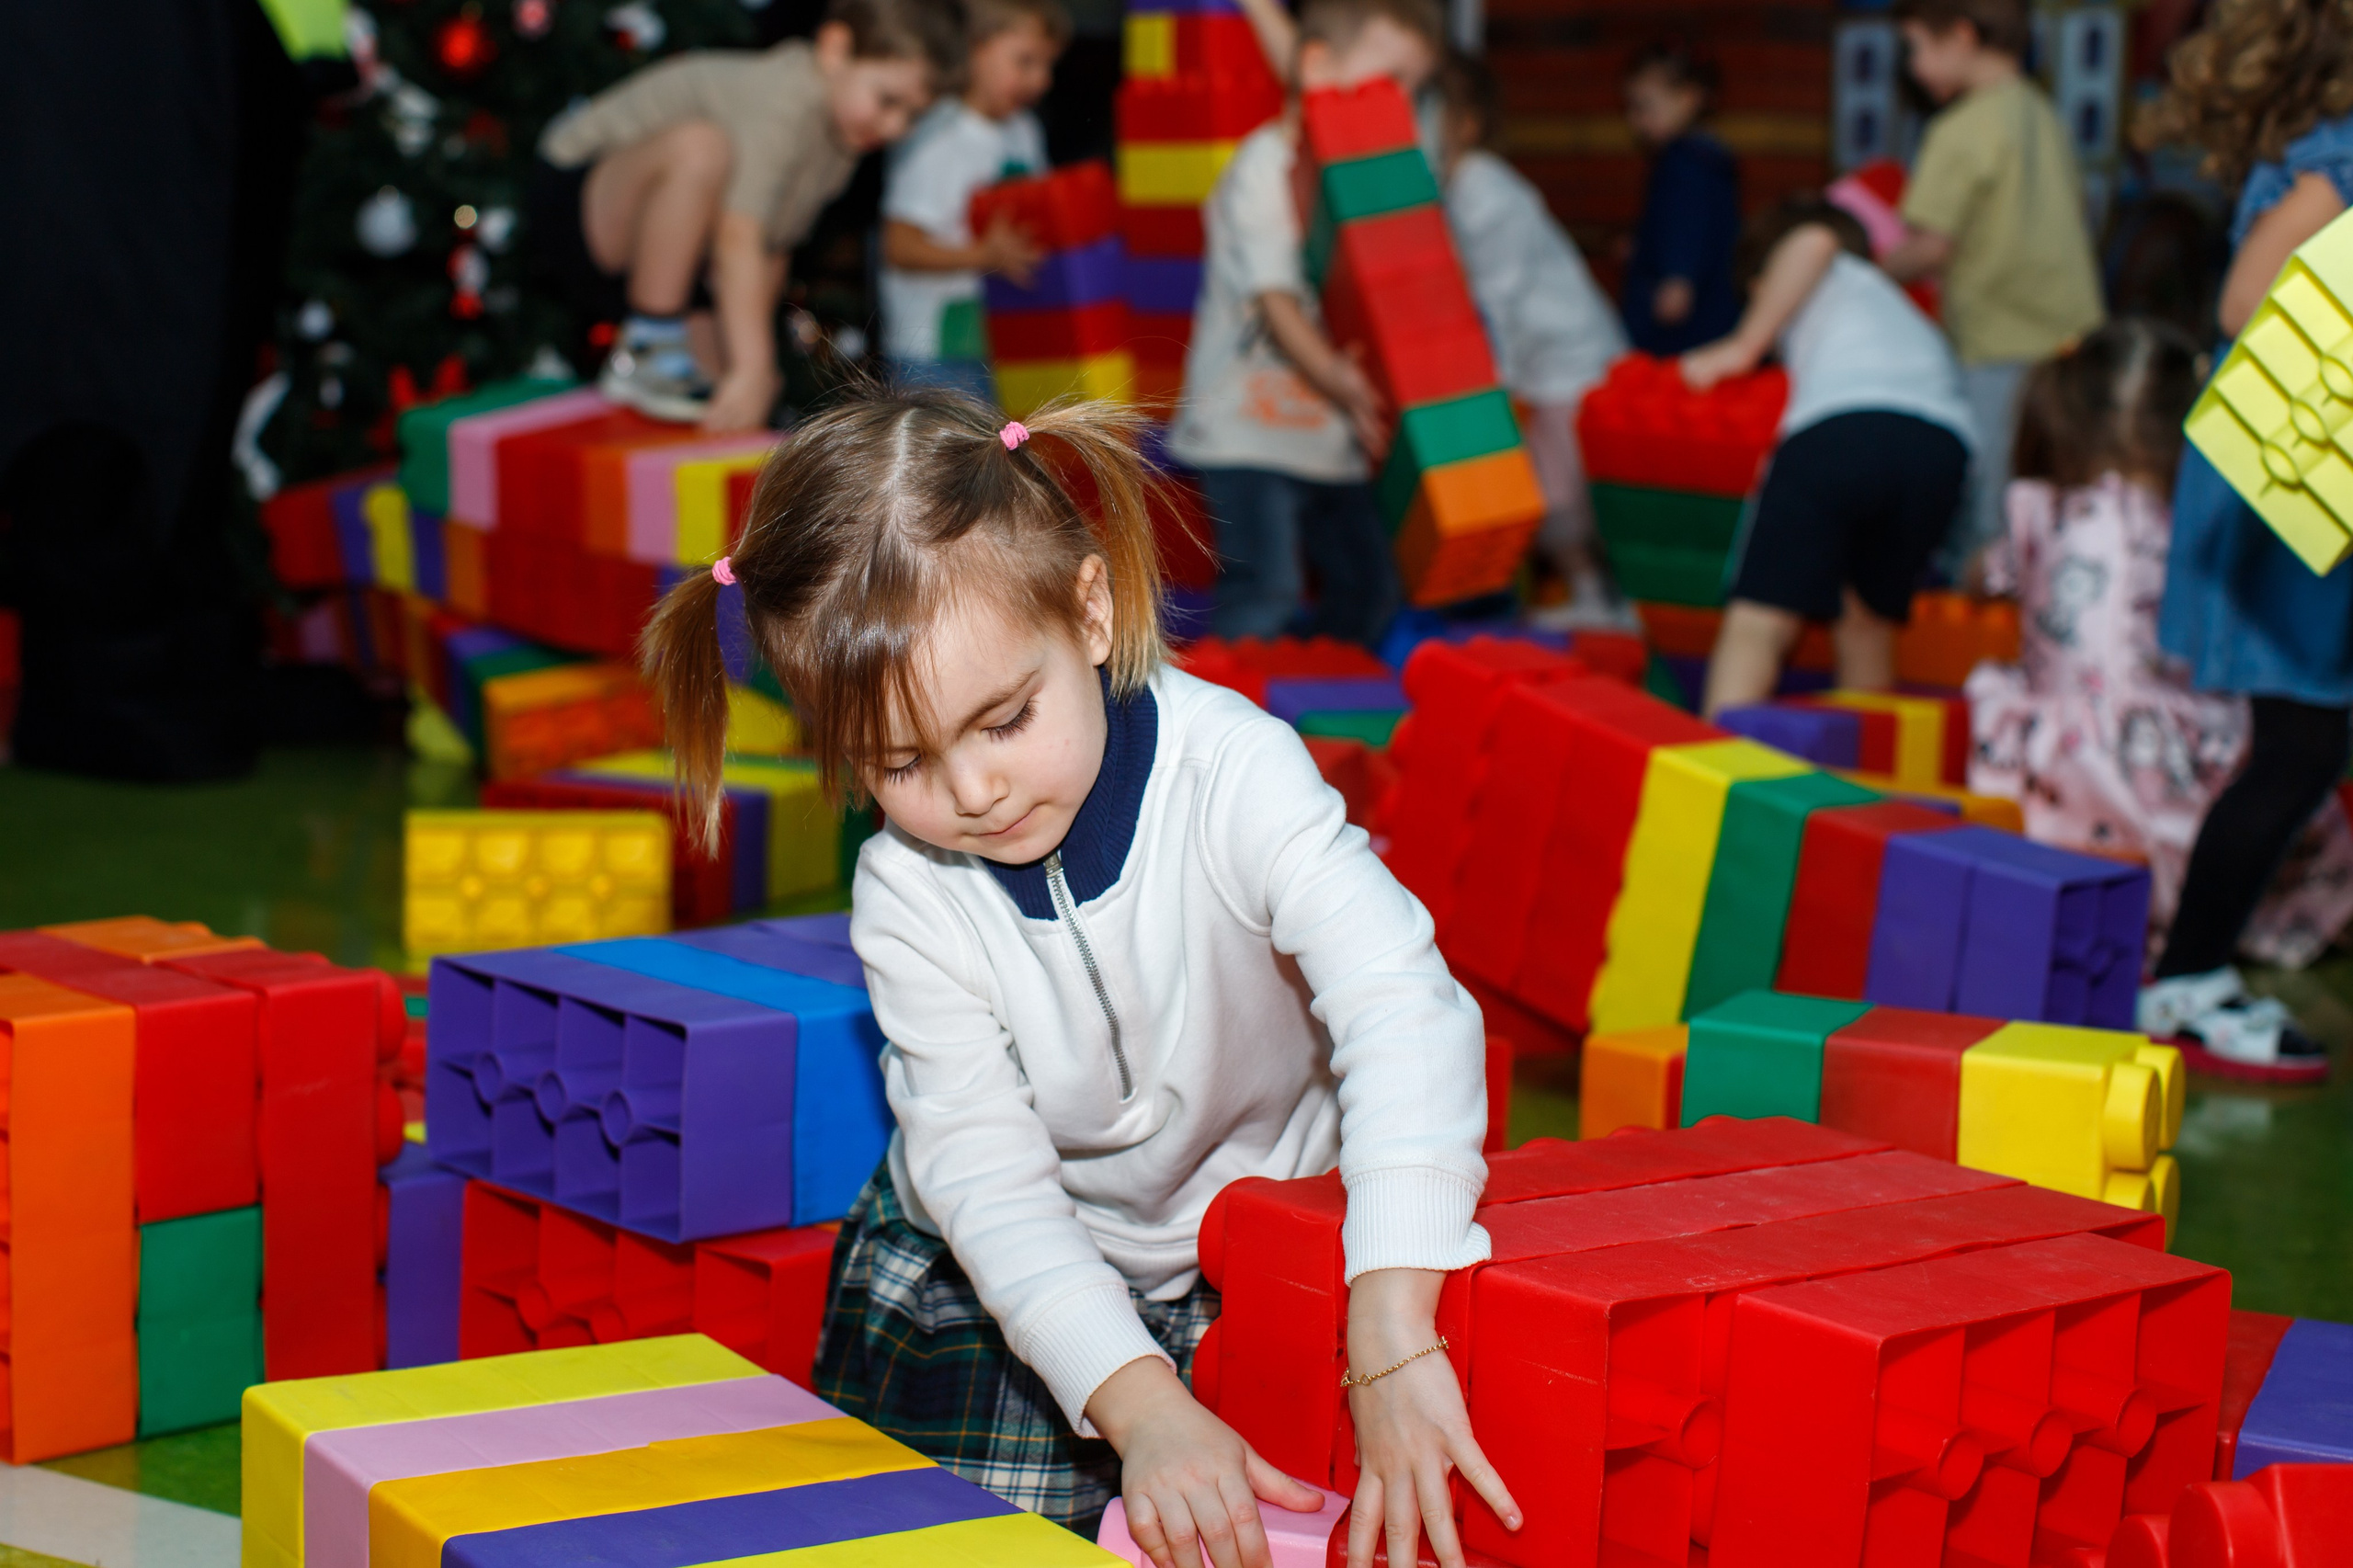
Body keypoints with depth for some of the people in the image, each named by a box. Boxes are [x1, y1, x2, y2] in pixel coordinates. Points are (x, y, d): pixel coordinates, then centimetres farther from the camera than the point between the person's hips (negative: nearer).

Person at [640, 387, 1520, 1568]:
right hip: (1006, 1277, 1)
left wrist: (1393, 1347, -49)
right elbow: (985, 1173, -22)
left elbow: (1402, 1008, -37)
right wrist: (1139, 1405, -39)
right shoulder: (907, 903, -18)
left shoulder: (1234, 772, -26)